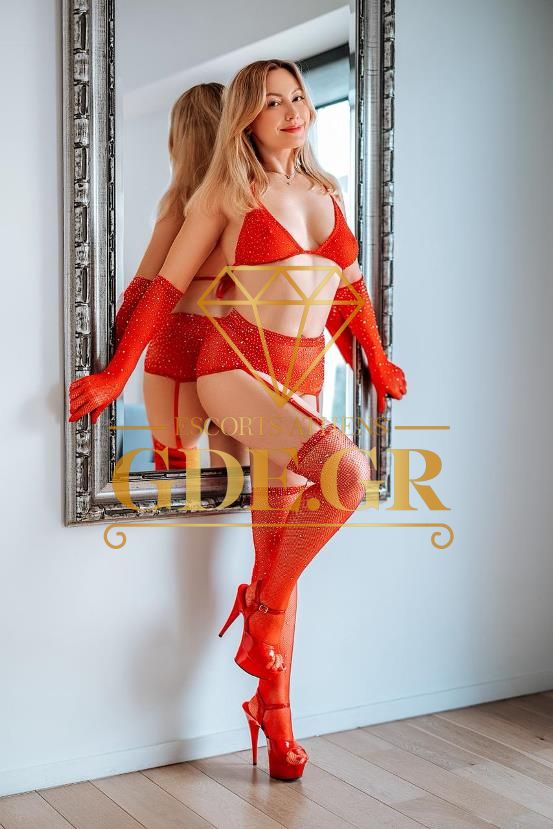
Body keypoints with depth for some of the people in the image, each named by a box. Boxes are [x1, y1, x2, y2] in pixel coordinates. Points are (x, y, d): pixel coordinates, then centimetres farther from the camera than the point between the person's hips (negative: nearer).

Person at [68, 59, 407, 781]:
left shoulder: (325, 191, 16)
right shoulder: (228, 192, 2)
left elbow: (350, 282, 24)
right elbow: (167, 286, -1)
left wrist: (378, 362, 21)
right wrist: (116, 375, -5)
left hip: (302, 379, 5)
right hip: (237, 367, -5)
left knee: (281, 544, 3)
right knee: (348, 470, -28)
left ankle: (273, 713, 11)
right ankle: (265, 608, -6)